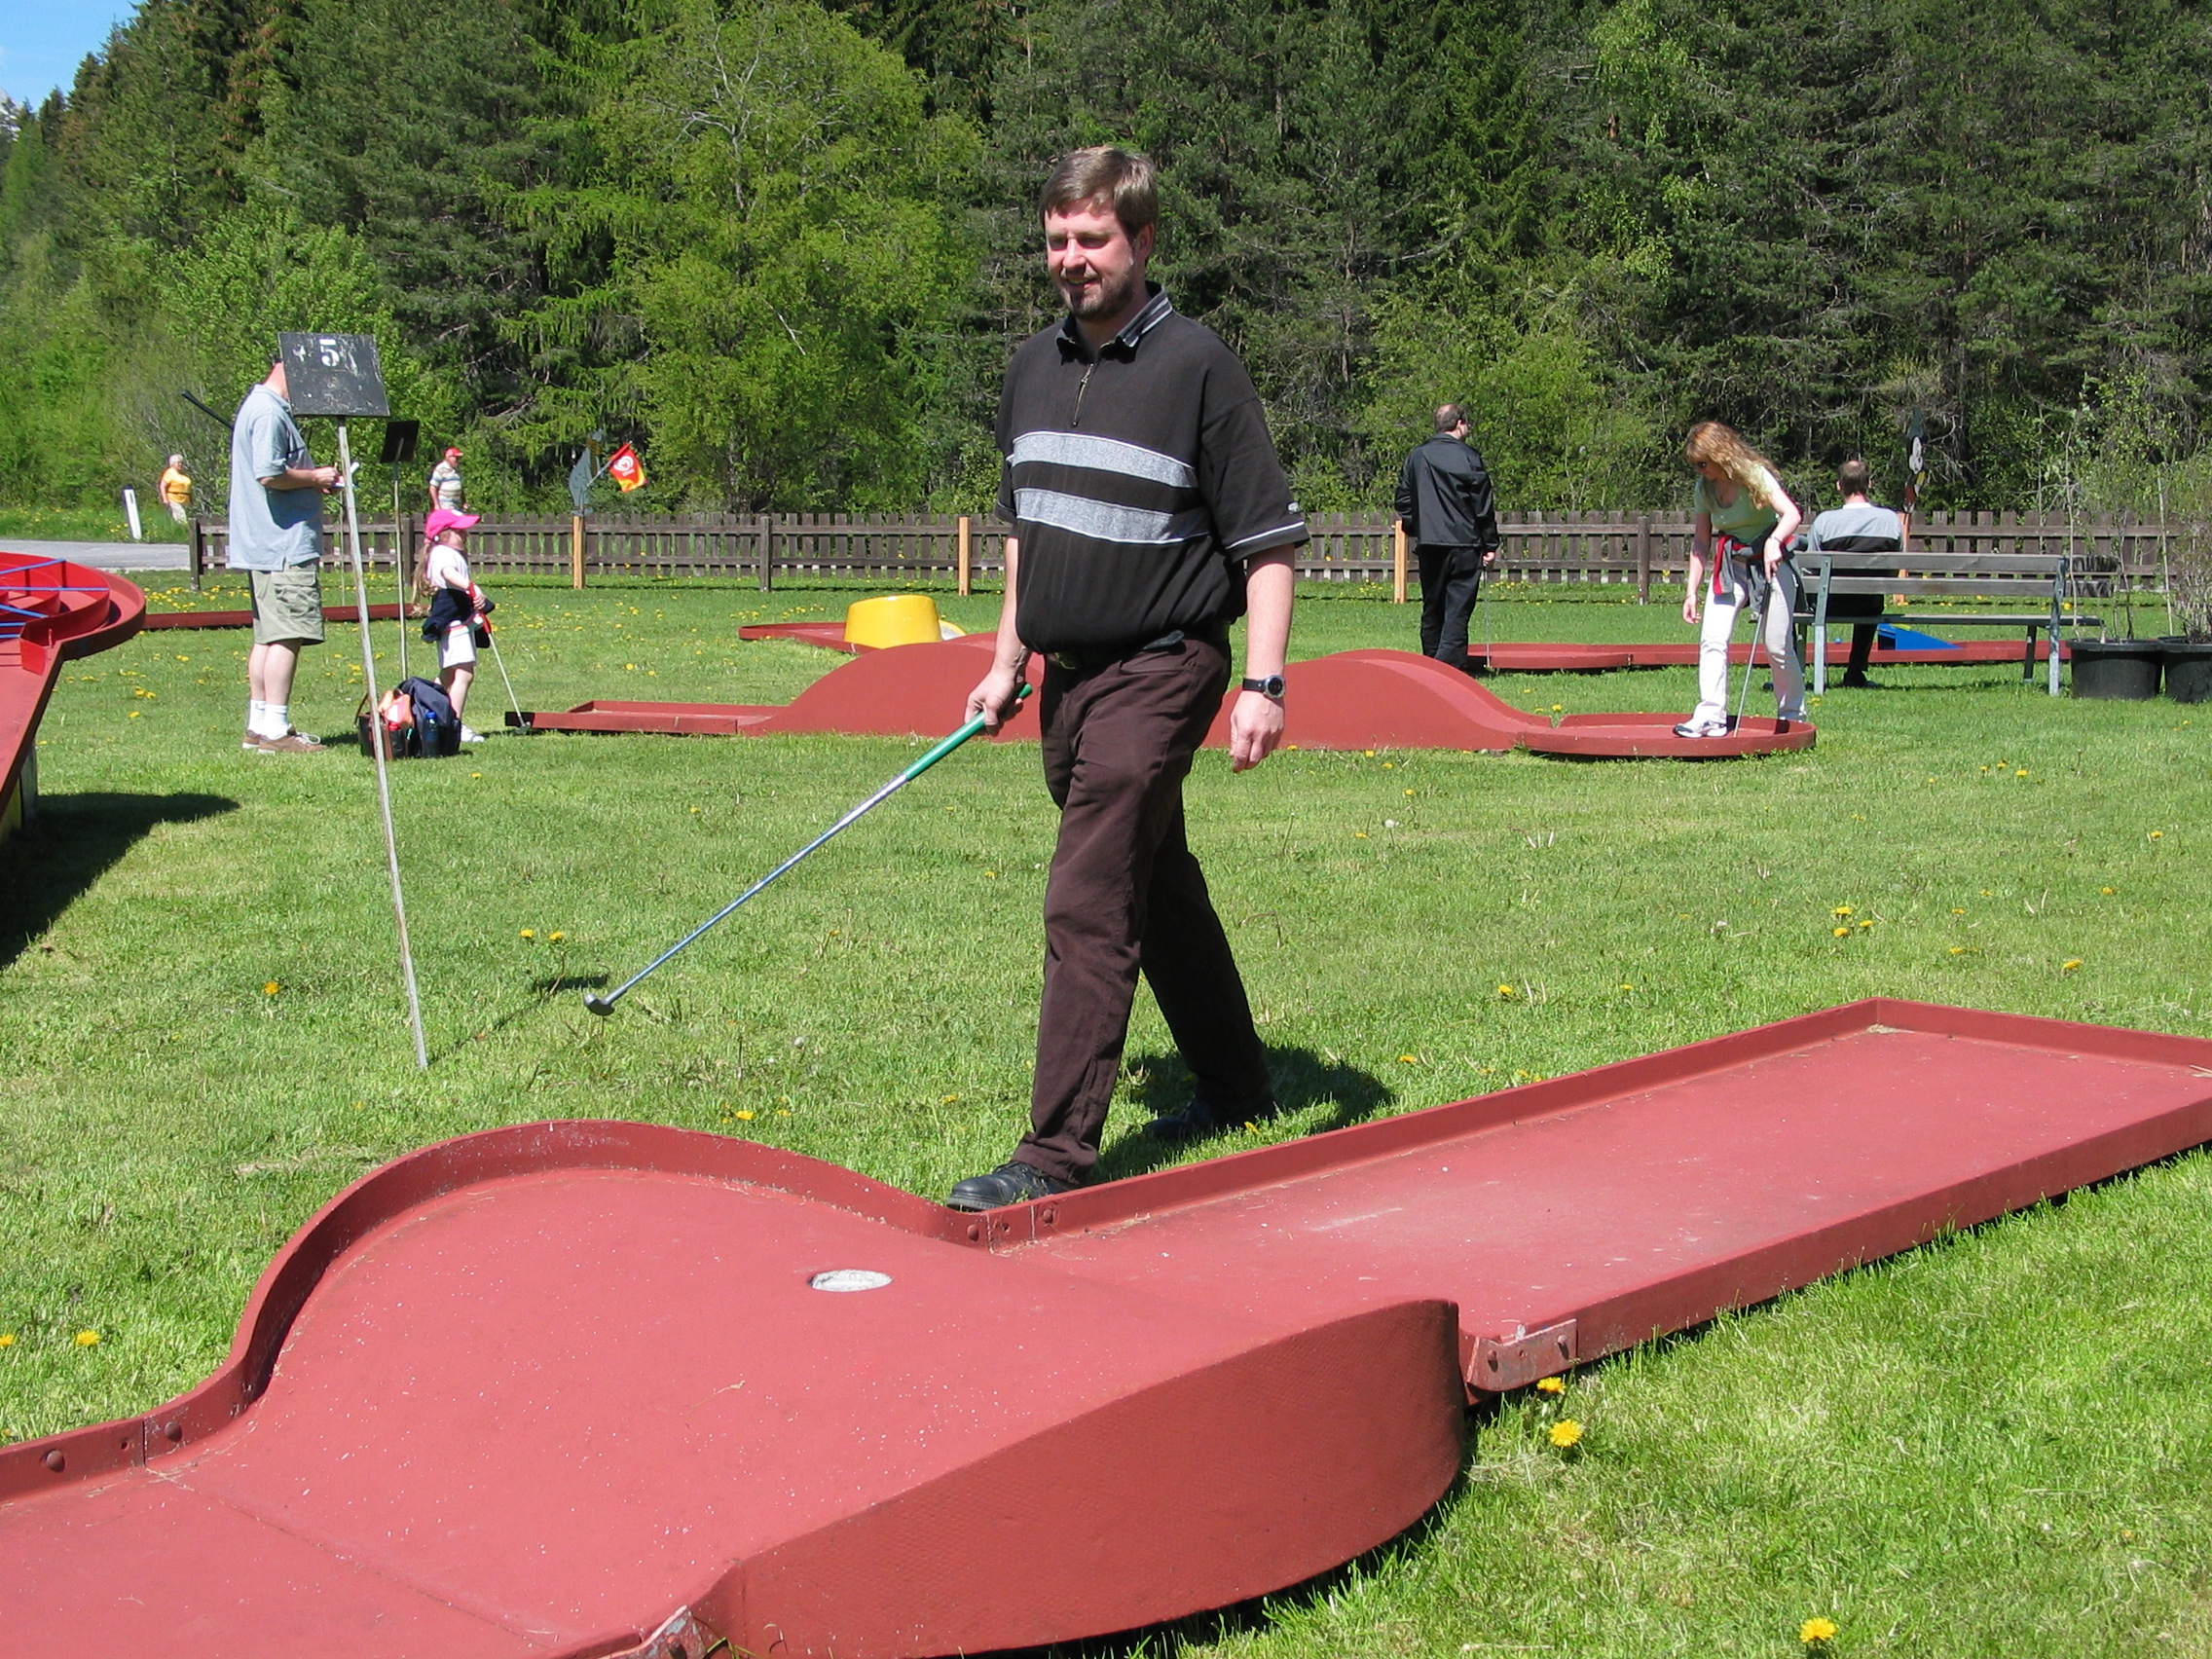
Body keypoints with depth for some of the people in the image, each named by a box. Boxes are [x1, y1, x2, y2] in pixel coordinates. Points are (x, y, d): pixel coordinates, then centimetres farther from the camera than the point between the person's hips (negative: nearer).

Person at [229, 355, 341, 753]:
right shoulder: (269, 413, -13)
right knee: (287, 635, -10)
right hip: (283, 545, -11)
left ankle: (259, 725, 16)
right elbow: (269, 474, -23)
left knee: (268, 636, 12)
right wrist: (315, 477, -10)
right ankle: (275, 730, -11)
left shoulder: (262, 407, 20)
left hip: (264, 547, 11)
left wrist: (314, 480, 11)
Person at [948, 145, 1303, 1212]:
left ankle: (1058, 1154, -9)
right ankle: (1238, 1092, 34)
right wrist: (1007, 662, 19)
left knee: (1088, 908, -13)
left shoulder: (1197, 366, -10)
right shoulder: (1033, 367, 10)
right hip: (1070, 676, 8)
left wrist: (1263, 684, -18)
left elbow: (1268, 540, -11)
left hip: (1160, 672, -7)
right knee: (1160, 892, 18)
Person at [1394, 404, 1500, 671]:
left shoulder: (1416, 457, 7)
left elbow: (1403, 500, 12)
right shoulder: (1468, 458, -7)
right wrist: (1490, 546, 1)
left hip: (1428, 544, 5)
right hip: (1463, 542, -4)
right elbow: (1483, 506, -5)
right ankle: (1449, 665, -15)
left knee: (1431, 608, 14)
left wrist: (1413, 532, 23)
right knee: (1458, 608, -4)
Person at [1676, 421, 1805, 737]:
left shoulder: (1754, 475, -14)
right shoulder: (1704, 489, 2)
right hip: (1728, 566, 5)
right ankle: (1711, 716, -14)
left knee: (1777, 646, -1)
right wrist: (1692, 591, 5)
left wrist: (1774, 541, -47)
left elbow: (1792, 514, -27)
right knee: (1712, 638, -13)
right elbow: (1701, 541, 10)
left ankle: (1793, 716, 18)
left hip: (1769, 564, -5)